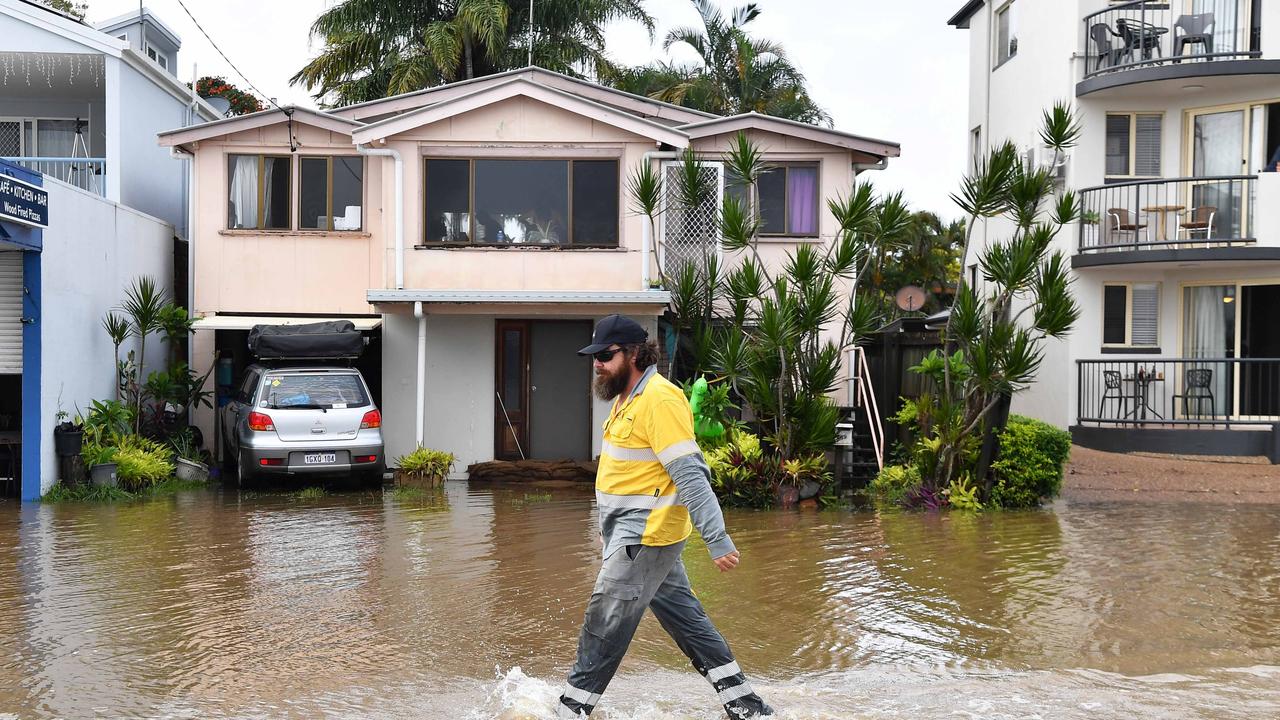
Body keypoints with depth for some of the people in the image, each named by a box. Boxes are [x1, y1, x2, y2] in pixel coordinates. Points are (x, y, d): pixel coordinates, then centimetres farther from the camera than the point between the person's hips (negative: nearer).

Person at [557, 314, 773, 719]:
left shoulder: (660, 400, -20)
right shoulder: (628, 397, 11)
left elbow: (691, 476, -25)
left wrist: (717, 540, -27)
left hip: (645, 535, -10)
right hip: (631, 530, 10)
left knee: (604, 624, -2)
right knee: (683, 615, 14)